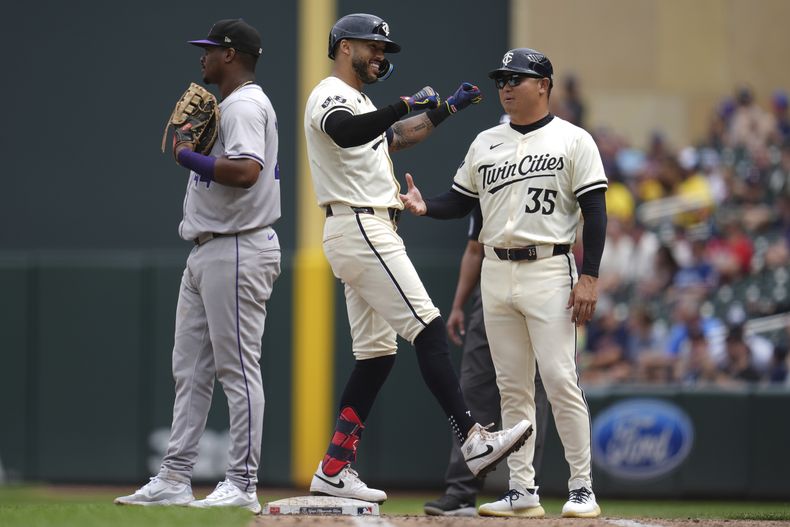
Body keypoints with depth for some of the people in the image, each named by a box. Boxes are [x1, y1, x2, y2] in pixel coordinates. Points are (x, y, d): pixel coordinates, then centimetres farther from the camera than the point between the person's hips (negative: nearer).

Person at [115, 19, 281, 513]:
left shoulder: (246, 105, -14)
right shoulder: (227, 106, 20)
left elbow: (246, 171, -28)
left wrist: (189, 156, -18)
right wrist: (190, 150, 9)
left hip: (237, 250, -11)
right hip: (207, 251, 11)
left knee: (238, 368, -8)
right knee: (191, 367, 10)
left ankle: (243, 485, -6)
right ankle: (175, 478, 12)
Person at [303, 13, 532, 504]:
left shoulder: (361, 102, 24)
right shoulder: (330, 96, -9)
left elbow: (396, 136, 40)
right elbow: (347, 132, -32)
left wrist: (447, 109, 32)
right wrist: (405, 104, -34)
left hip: (373, 234, 11)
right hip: (360, 229, -11)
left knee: (378, 351, 9)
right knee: (427, 327, -17)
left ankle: (335, 468, 8)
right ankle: (474, 440, -23)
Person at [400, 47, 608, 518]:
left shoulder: (573, 141, -1)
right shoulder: (485, 143, 15)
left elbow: (595, 211, -6)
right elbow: (461, 201, 17)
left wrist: (589, 277, -14)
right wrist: (425, 207, -5)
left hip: (549, 271, -6)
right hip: (496, 272, 6)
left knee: (561, 380, -11)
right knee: (512, 387, 6)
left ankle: (582, 489, -6)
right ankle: (523, 491, 9)